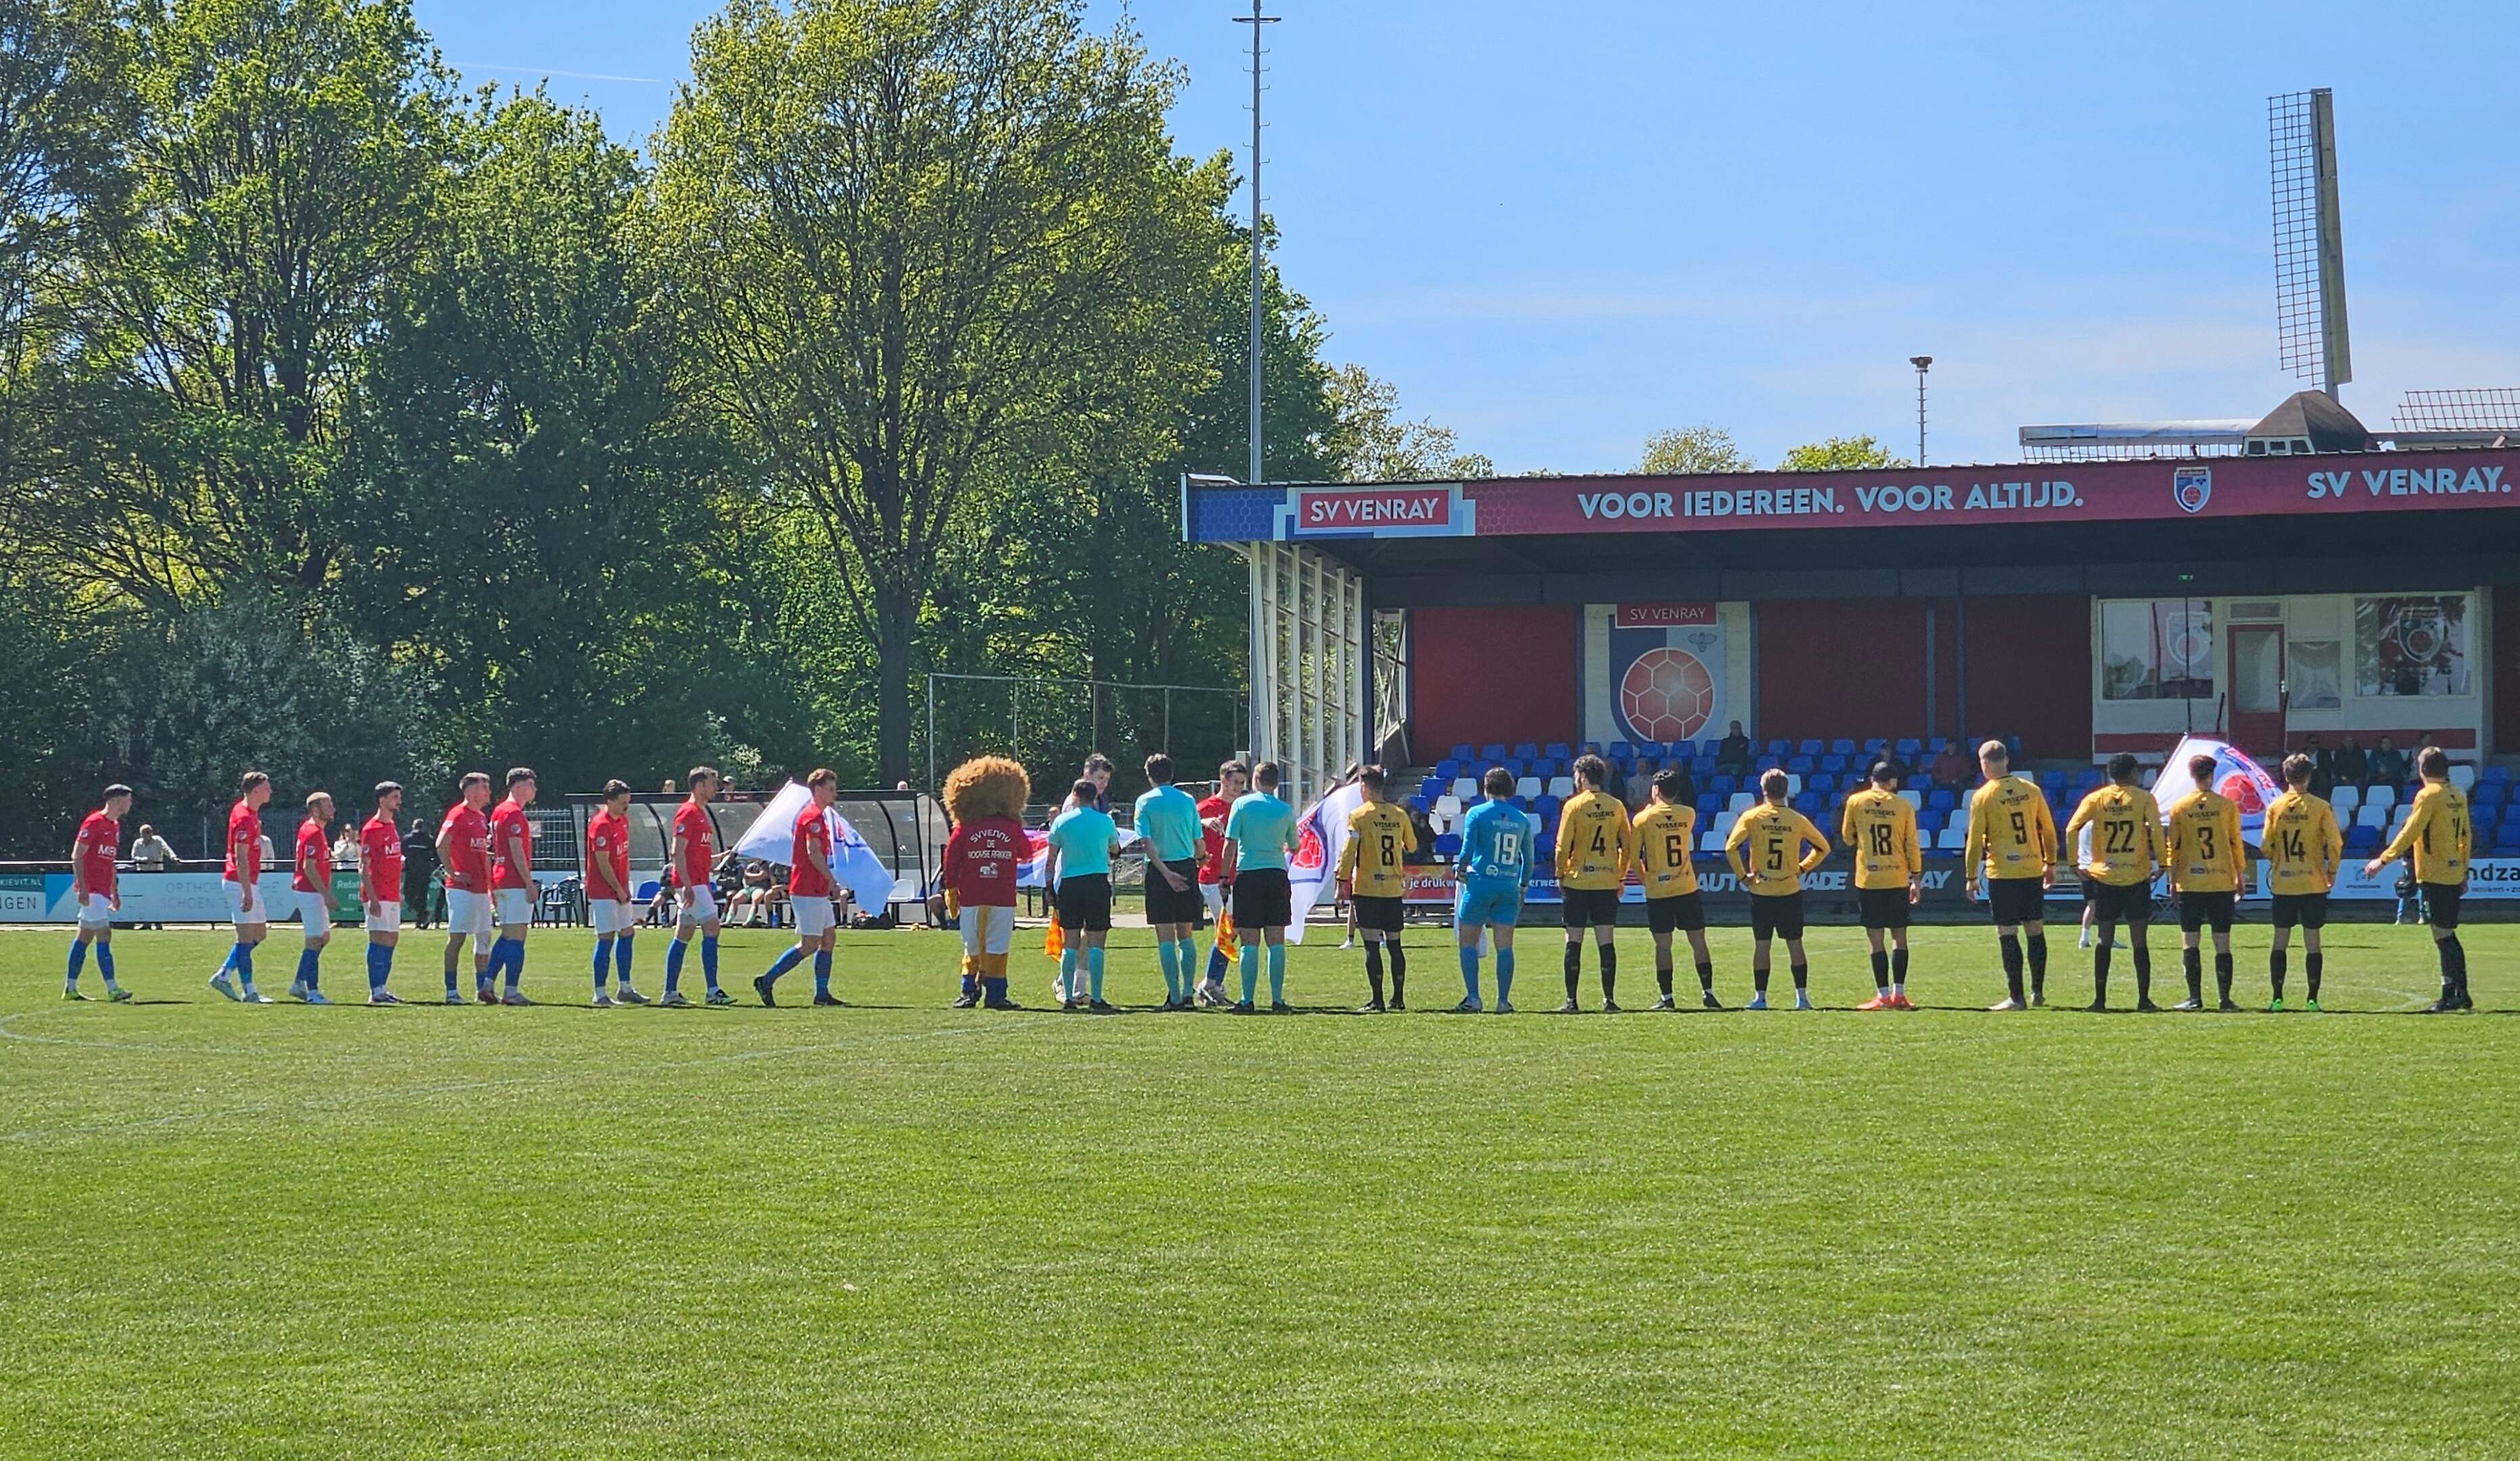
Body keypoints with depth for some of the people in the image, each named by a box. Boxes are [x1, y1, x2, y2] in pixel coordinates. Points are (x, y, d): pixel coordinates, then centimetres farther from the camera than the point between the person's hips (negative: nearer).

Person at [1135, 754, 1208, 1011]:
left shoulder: (1145, 802, -2)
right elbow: (1200, 844, 7)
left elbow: (1148, 842, -12)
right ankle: (1188, 992, 6)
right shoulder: (1188, 801, 5)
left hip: (1160, 871, -3)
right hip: (1187, 867, 3)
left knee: (1165, 937, -1)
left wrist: (1166, 872, -15)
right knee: (1186, 935, 12)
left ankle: (1175, 996, -4)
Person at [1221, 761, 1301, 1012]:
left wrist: (1225, 878, 0)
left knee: (1250, 942, -1)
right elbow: (1294, 848, 16)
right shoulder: (1285, 810, 6)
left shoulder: (1242, 804, -1)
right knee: (1276, 942, 3)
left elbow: (1230, 844, -5)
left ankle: (1248, 1000, -2)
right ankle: (1277, 1000, 1)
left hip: (1248, 876, -2)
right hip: (1277, 875, 2)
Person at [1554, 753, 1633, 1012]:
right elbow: (1628, 846, 7)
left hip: (1578, 882, -3)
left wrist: (1561, 875, 4)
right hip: (1608, 882, 3)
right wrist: (1621, 876, 17)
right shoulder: (1616, 806, 4)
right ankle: (1609, 999, 1)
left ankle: (1571, 1000, 2)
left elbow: (1563, 846, -8)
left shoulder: (1574, 806, -7)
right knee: (1606, 941, 4)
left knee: (1574, 942, 3)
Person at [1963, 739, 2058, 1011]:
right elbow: (2048, 829, 10)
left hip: (2002, 873, -4)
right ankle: (2038, 993, 16)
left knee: (2008, 934, -1)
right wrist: (2050, 864, 20)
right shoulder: (2031, 789, 4)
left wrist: (1971, 877, 2)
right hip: (2033, 870, 4)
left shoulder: (1983, 797, -7)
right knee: (2035, 930, 12)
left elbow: (1975, 841, -6)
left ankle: (2016, 997, -1)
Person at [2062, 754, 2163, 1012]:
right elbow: (2156, 831, -12)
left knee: (2105, 940, 8)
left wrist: (2075, 864, 2)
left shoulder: (2095, 799, 3)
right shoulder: (2144, 799, -2)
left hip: (2104, 877, 2)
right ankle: (2144, 1000, 1)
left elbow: (2072, 829, -4)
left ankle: (2100, 999, 7)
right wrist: (2161, 864, -4)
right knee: (2140, 941, 2)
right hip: (2137, 877, -2)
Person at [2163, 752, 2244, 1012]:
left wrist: (2173, 881, 10)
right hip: (2222, 882, 0)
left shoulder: (2179, 807, 0)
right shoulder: (2227, 805, -1)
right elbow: (2236, 844, 4)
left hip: (2190, 883, 0)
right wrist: (2239, 878, 13)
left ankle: (2195, 998, -1)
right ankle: (2224, 998, 0)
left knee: (2190, 941, 3)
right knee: (2222, 942, 3)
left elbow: (2174, 846, 2)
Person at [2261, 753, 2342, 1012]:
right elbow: (2335, 843, -8)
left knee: (2281, 940, 7)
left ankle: (2276, 998, 5)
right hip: (2313, 883, -1)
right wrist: (2332, 871, 8)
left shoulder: (2275, 807, -1)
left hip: (2283, 883, 1)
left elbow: (2266, 845, 0)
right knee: (2312, 941, 3)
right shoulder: (2321, 807, -6)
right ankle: (2313, 999, 1)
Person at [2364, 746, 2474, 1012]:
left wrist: (2383, 860, -10)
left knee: (2443, 935, -6)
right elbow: (2466, 836, 15)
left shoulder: (2429, 795, -12)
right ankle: (2460, 993, 14)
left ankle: (2451, 995, -7)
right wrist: (2464, 874, 22)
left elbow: (2410, 832, -15)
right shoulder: (2459, 797, 11)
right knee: (2448, 935, 14)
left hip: (2435, 875, -8)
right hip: (2454, 874, 8)